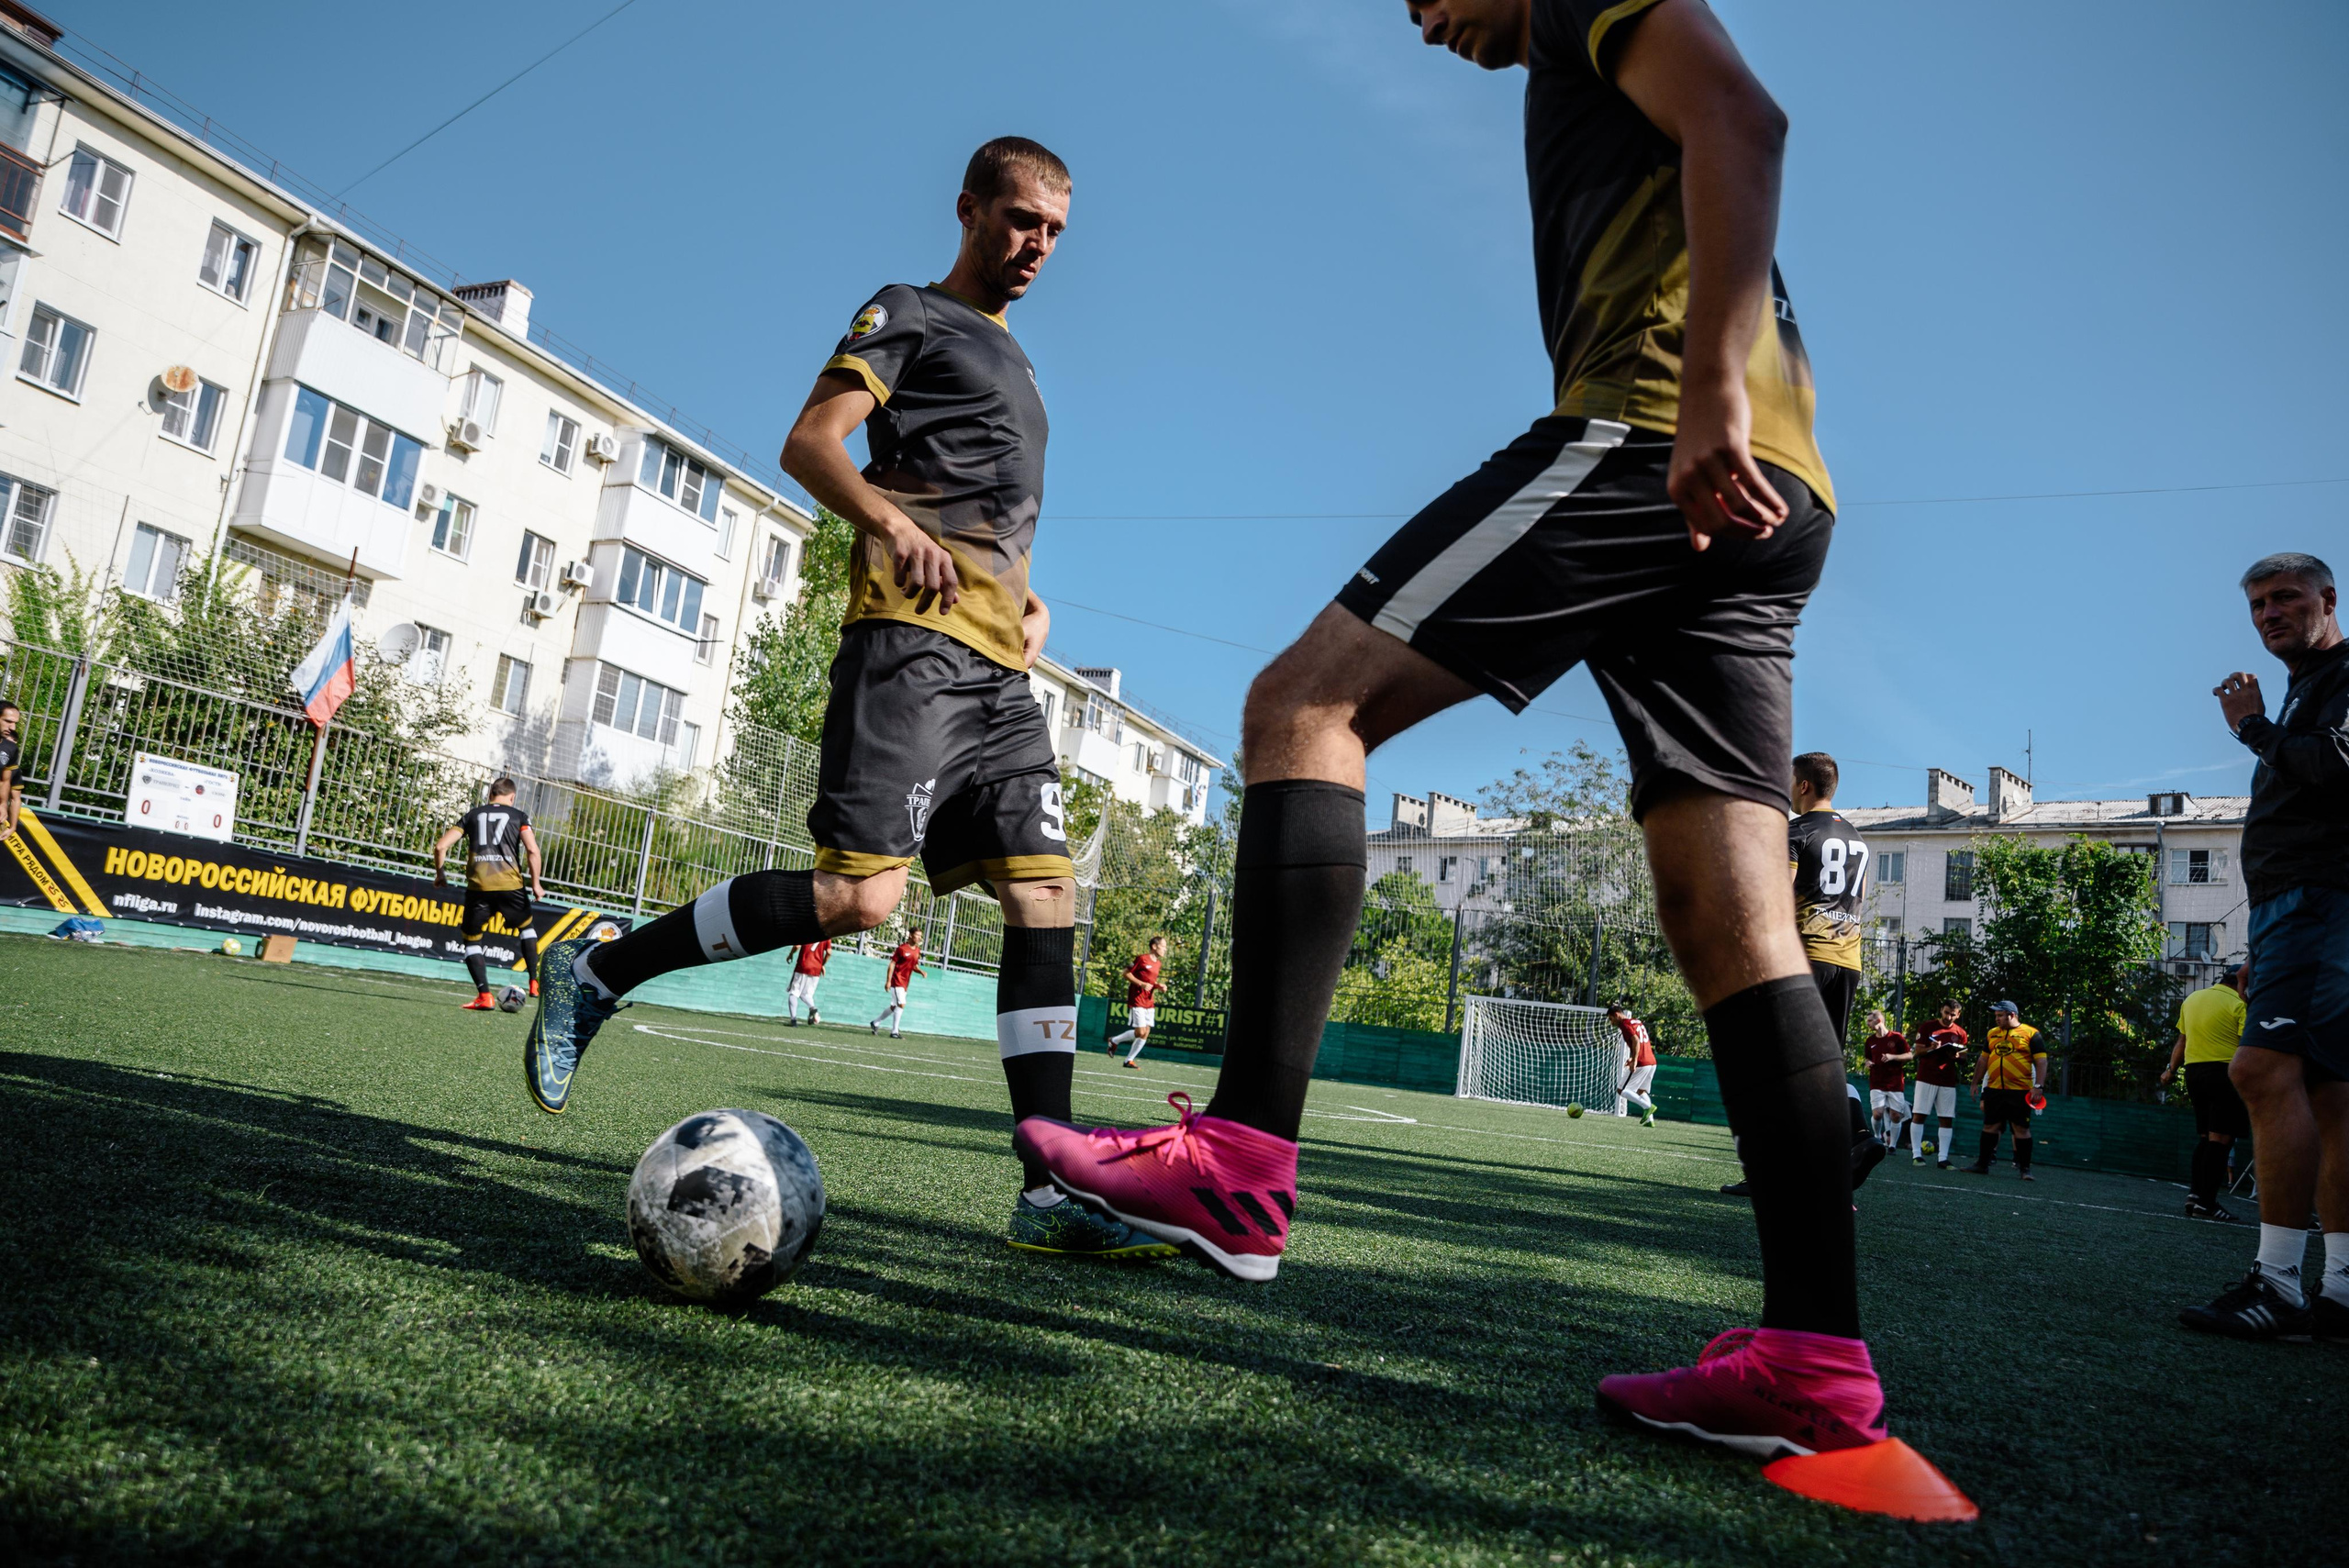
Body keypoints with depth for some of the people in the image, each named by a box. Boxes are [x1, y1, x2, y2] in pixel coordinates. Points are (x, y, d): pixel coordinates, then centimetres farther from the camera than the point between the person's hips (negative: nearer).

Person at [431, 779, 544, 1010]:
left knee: (471, 939, 14)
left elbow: (440, 846, 10)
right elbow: (532, 850, -3)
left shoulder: (472, 815, 17)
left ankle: (484, 996, 2)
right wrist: (536, 883, 5)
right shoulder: (519, 815, 12)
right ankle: (534, 982, 19)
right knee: (527, 926, 25)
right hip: (510, 885, 0)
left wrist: (440, 874, 25)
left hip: (478, 886, 0)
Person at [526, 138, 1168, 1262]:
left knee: (1047, 892, -6)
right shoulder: (908, 313, 9)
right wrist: (896, 526, -22)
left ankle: (1048, 1194, -7)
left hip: (999, 663, 8)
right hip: (912, 636, -8)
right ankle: (598, 974, 2)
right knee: (858, 893, -18)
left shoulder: (1015, 363, 32)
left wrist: (1030, 603, 16)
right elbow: (810, 443, -5)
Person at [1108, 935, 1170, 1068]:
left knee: (1145, 1034, 3)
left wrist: (1159, 986, 5)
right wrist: (1141, 984, -19)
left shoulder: (1158, 963, 14)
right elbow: (1126, 974, -8)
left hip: (1149, 1002, 8)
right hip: (1137, 1000, -8)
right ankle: (1114, 1040, 11)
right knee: (1140, 1032, -12)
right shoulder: (1142, 958, -9)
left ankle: (1129, 1060, 13)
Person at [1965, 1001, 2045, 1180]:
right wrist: (1975, 1083, 16)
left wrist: (2038, 1086, -14)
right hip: (1993, 1090, 4)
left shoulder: (2031, 1034, -1)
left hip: (2020, 1091, -4)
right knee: (1989, 1126, 7)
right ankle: (1982, 1164, 14)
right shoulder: (1991, 1034, 14)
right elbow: (1984, 1060, 20)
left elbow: (2041, 1061, -5)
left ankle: (2024, 1169, 7)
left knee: (2022, 1129, -1)